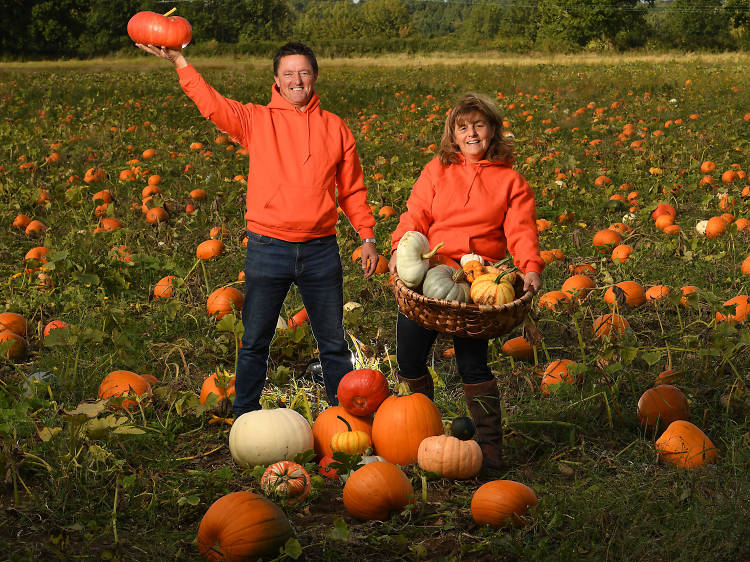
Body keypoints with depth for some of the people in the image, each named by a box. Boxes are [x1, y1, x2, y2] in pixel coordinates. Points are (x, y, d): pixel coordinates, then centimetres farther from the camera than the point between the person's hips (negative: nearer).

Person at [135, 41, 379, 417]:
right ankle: (245, 417, 21)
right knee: (255, 341, 8)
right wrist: (179, 62, -22)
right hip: (268, 250, -1)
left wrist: (367, 237, 7)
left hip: (321, 251, 1)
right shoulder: (256, 120, 2)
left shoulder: (335, 128, 8)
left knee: (333, 342, 11)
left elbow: (352, 190, 12)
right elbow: (211, 103, -11)